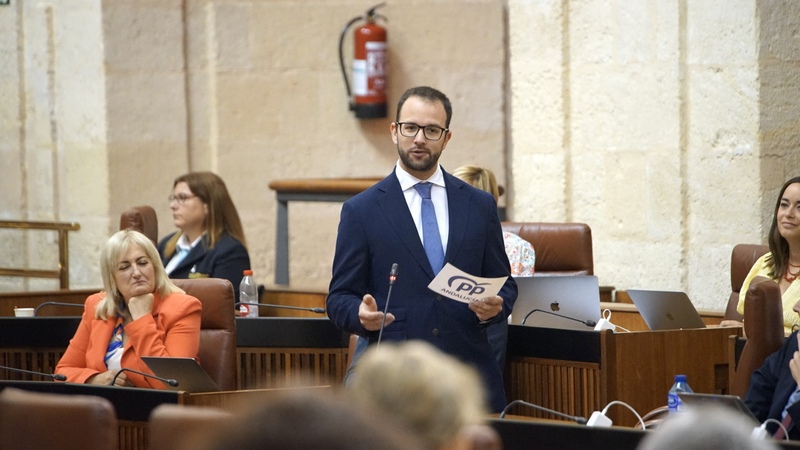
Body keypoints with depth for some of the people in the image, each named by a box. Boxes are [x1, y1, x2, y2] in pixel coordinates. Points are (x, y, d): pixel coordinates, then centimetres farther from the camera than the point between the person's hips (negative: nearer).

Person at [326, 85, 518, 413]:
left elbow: (504, 283, 14)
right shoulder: (361, 211, 3)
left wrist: (496, 306, -9)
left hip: (470, 379, 2)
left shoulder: (479, 205, 10)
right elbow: (339, 298, 3)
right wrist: (362, 315, -19)